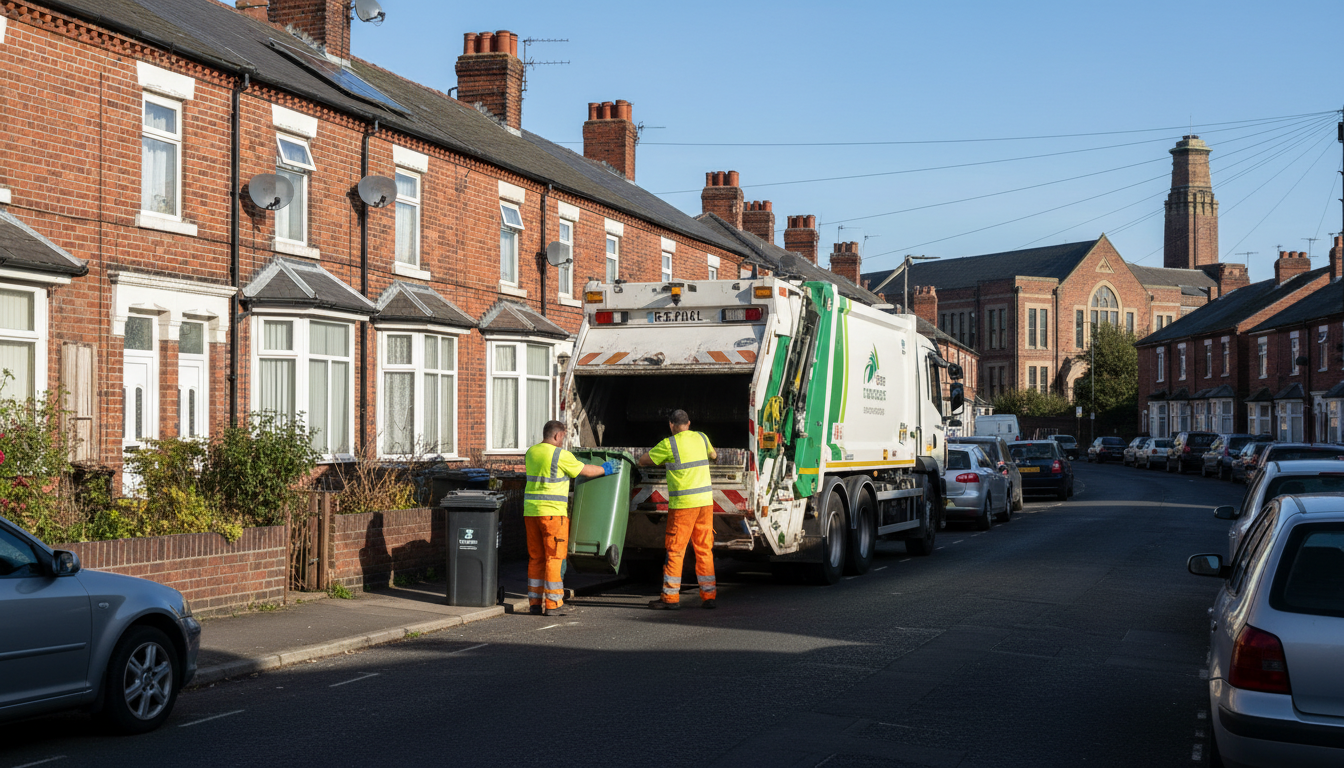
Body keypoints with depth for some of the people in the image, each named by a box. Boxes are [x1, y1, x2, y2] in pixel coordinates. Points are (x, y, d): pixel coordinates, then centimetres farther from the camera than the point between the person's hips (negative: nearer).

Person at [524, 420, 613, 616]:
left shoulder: (531, 452, 11)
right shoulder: (561, 455, -10)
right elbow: (585, 471, -1)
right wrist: (604, 469, 16)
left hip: (531, 512, 7)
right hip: (552, 512, -7)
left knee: (536, 558, 11)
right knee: (554, 558, -2)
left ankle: (535, 603, 11)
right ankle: (553, 605, -3)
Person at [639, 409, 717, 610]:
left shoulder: (669, 444, -9)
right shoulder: (701, 437, 9)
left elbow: (643, 461, 3)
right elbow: (713, 455, 31)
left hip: (683, 503, -6)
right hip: (705, 501, 6)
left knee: (675, 550, 1)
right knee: (704, 549, 10)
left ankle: (670, 597, 3)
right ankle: (708, 595, 10)